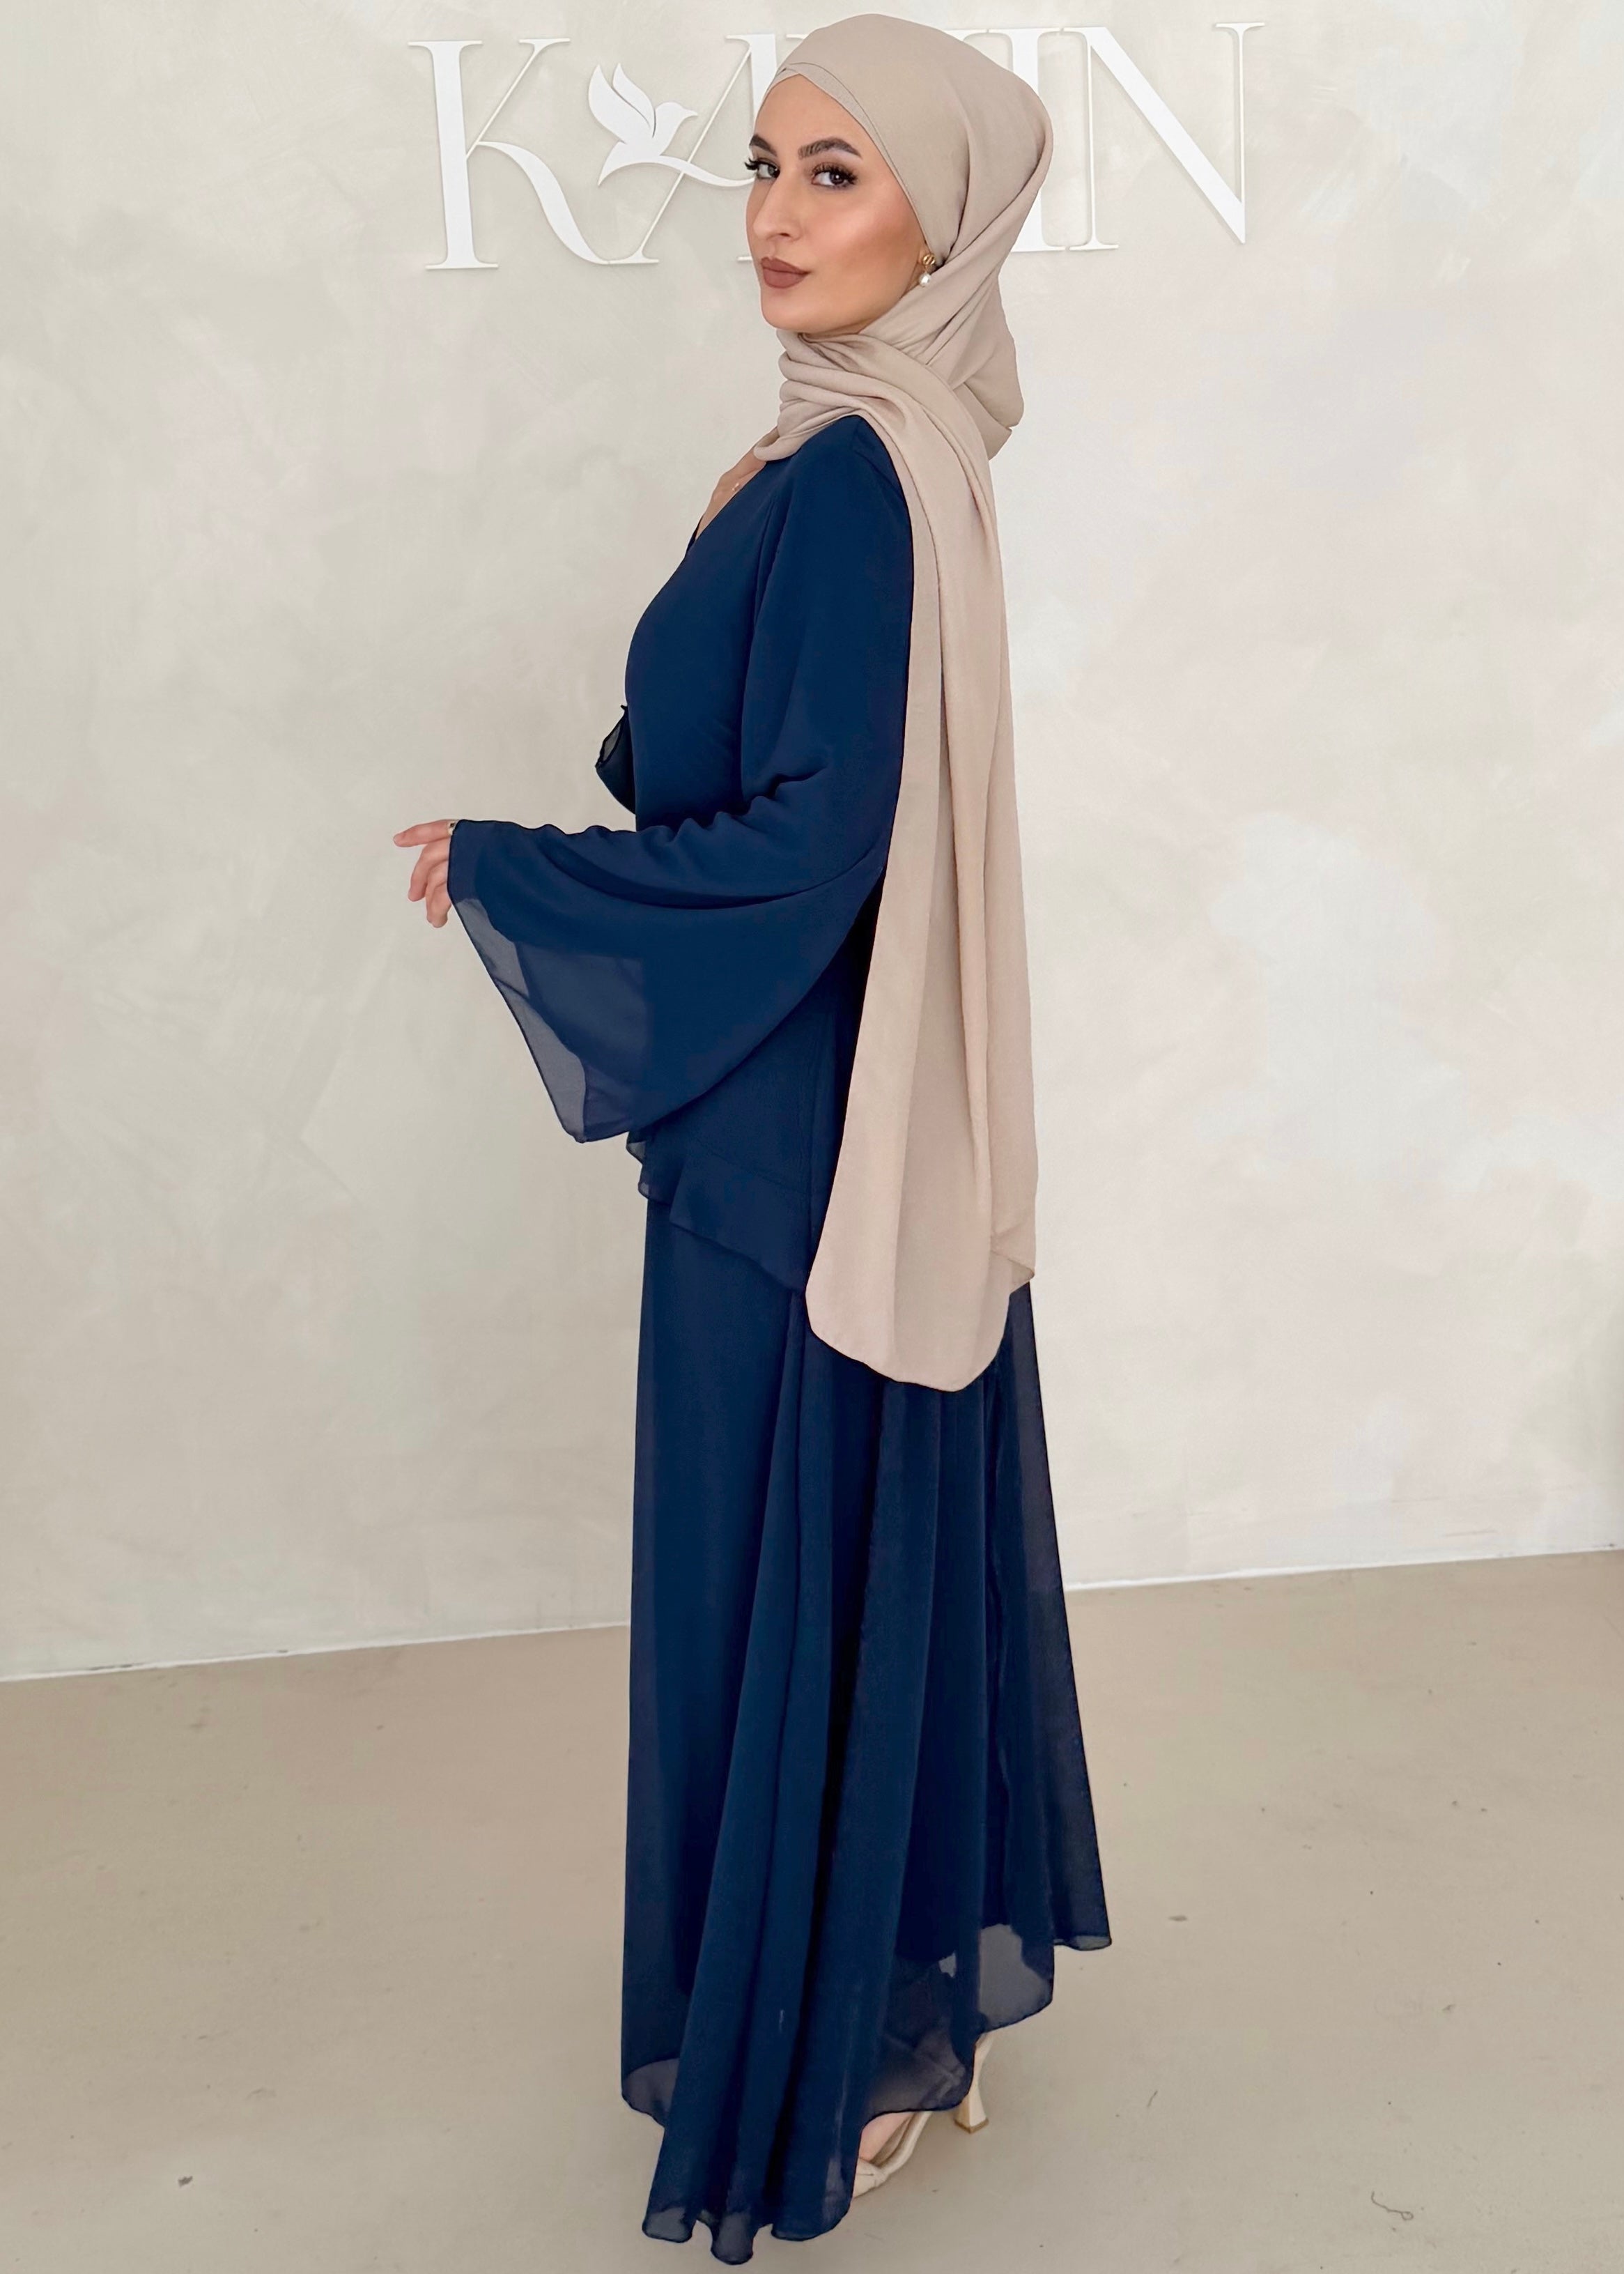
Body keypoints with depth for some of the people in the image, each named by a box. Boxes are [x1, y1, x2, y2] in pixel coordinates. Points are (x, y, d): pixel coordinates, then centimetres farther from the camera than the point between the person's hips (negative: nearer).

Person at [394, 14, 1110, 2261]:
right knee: (878, 1543, 20)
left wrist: (500, 872, -14)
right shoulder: (872, 453, 10)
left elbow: (800, 855, -24)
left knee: (793, 1562, 5)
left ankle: (825, 2059, 26)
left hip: (796, 1142, -10)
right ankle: (915, 1969, 41)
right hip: (862, 1122, 10)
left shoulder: (854, 486, -20)